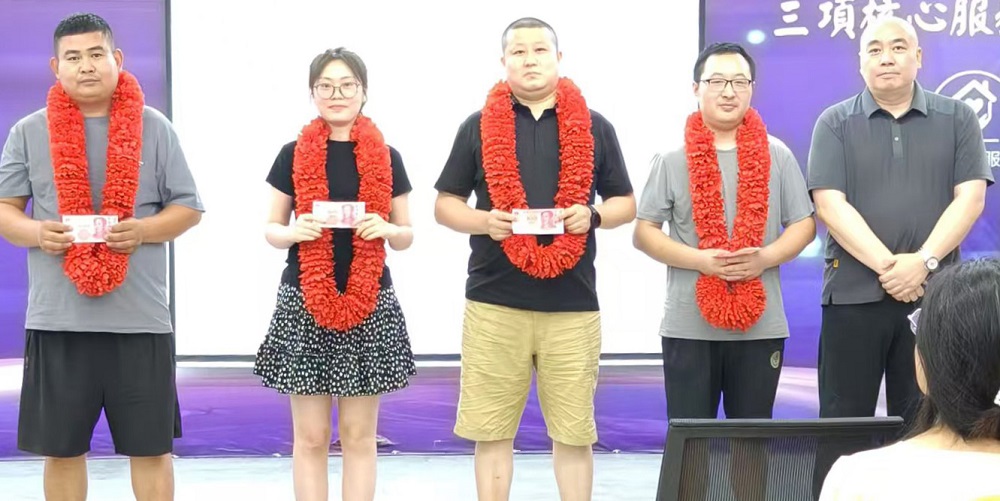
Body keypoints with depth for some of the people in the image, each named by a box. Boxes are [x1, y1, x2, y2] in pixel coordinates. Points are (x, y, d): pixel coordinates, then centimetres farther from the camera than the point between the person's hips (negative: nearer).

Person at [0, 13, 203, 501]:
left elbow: (188, 207, 7)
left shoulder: (153, 128, 5)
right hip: (57, 318, 1)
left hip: (140, 317, 0)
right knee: (61, 448, 7)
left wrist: (143, 230, -13)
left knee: (151, 445, 5)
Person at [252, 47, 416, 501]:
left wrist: (387, 229, -11)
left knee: (359, 433, 6)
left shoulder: (386, 158, 6)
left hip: (370, 303, 1)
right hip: (304, 302, -1)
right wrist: (293, 232, -13)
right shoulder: (293, 155, 3)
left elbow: (406, 236, 11)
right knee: (310, 436, 2)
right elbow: (271, 229, 8)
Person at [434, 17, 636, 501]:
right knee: (491, 429, 3)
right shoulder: (478, 127, 7)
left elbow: (626, 203, 14)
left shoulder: (594, 128, 9)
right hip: (494, 302, 0)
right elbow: (445, 204, 10)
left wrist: (593, 215, -8)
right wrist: (484, 221, -11)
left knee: (574, 431, 5)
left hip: (572, 304, 0)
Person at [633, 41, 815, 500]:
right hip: (689, 324, -1)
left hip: (760, 323, 1)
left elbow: (803, 224, 6)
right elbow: (644, 233, 0)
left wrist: (765, 257, -13)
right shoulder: (672, 159, 1)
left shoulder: (776, 156, 5)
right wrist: (700, 260, -15)